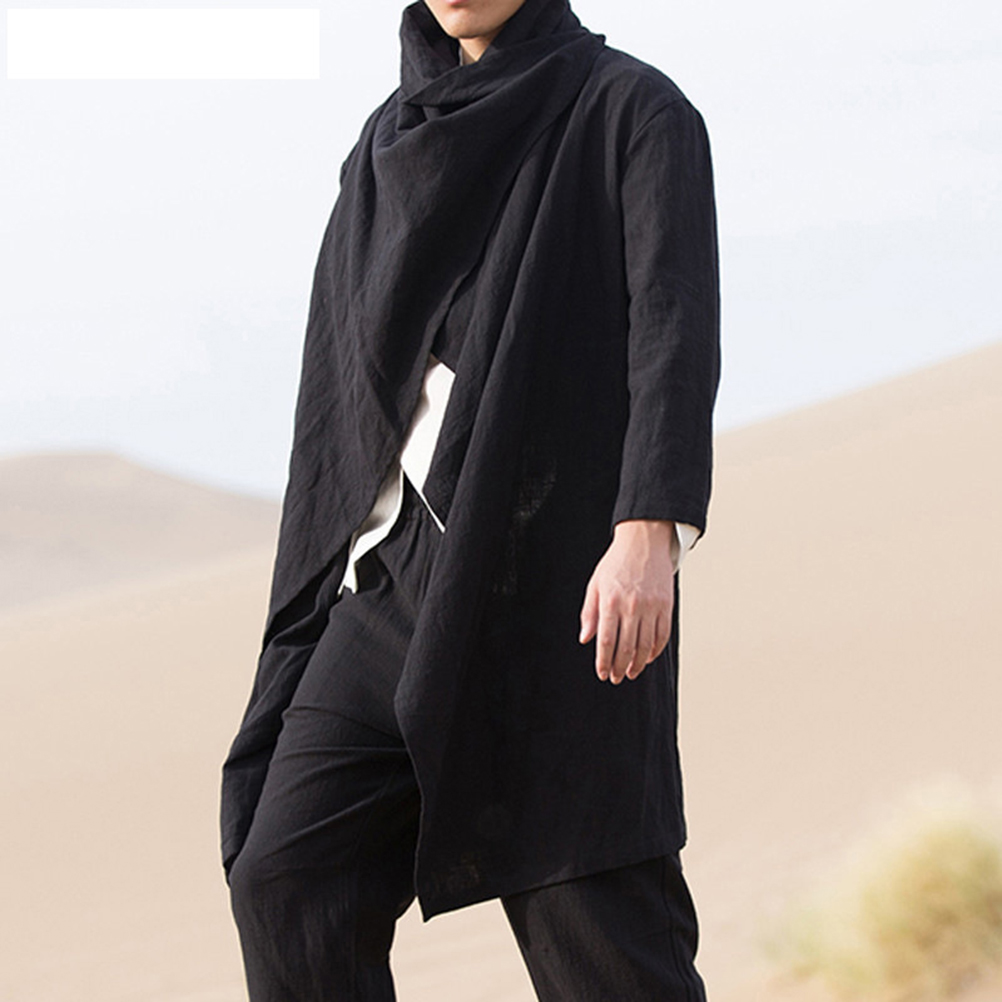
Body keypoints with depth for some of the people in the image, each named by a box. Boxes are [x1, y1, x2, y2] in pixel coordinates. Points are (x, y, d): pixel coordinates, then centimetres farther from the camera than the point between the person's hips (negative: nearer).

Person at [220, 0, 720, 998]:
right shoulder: (393, 140, 18)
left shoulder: (634, 113, 0)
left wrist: (650, 530, -27)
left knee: (596, 917, -9)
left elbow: (674, 319, -13)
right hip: (399, 571, 6)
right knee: (285, 874, -7)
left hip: (557, 569, -6)